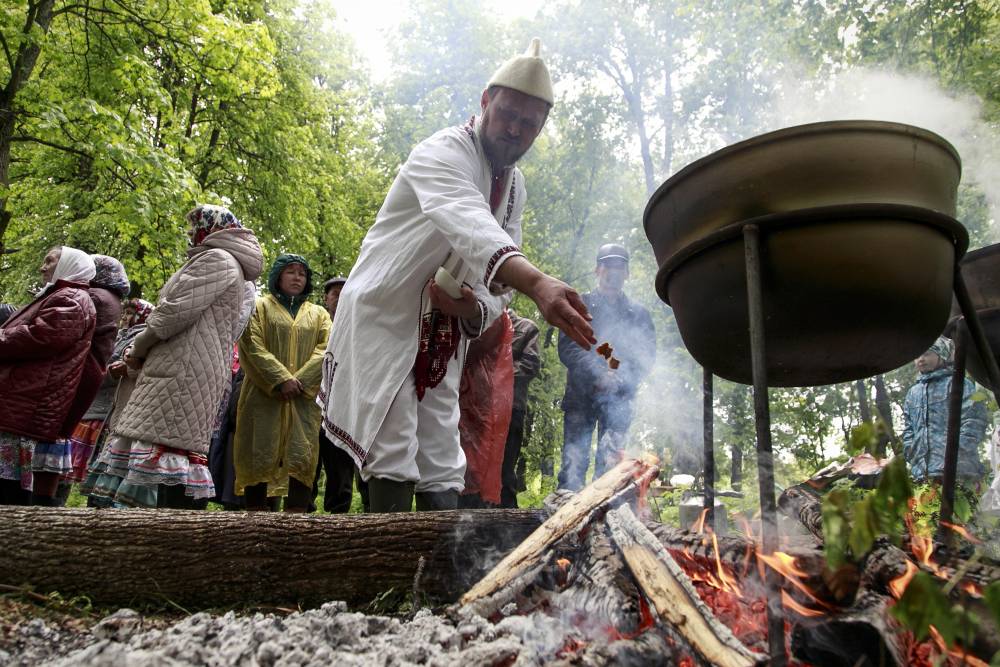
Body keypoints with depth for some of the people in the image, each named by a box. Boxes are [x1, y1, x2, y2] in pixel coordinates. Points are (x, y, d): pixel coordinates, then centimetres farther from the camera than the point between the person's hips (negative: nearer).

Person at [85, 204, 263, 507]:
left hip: (184, 371, -10)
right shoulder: (229, 265, 29)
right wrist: (143, 352, 13)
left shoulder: (216, 258, -3)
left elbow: (175, 310, -14)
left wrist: (138, 348, 2)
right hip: (182, 368, 10)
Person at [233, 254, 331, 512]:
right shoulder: (259, 307, 13)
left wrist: (300, 381, -12)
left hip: (305, 399, 2)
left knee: (302, 457, -7)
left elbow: (326, 349, 4)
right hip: (264, 396, -1)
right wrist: (281, 379, -15)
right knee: (259, 457, -4)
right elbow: (252, 346, -2)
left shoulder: (319, 314, 19)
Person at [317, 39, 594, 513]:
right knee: (393, 465, -10)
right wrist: (538, 284, -58)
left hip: (441, 343, 7)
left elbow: (502, 278, 10)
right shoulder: (443, 154, -17)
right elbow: (470, 225, -40)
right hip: (383, 320, -7)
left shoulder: (515, 184, 9)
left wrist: (477, 308, -15)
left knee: (442, 475, 7)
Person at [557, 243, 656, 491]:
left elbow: (647, 355, 8)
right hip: (580, 395, -1)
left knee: (610, 465, -6)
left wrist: (620, 377, -11)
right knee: (573, 462, -8)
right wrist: (598, 373, -14)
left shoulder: (638, 313, 18)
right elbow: (567, 347, 1)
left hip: (618, 398, 1)